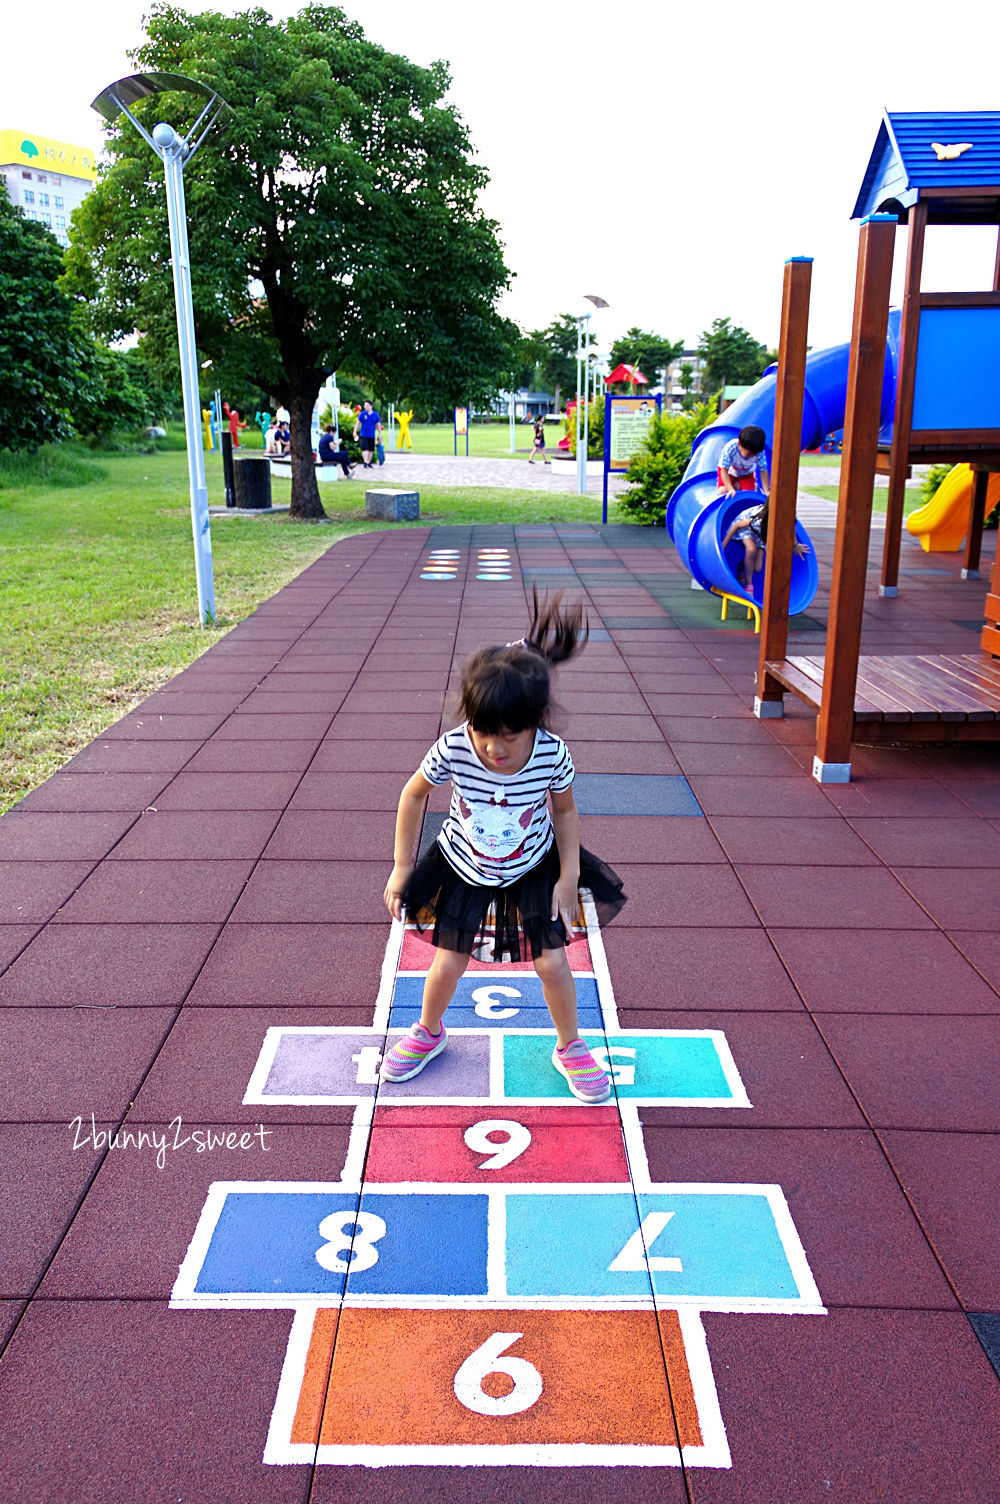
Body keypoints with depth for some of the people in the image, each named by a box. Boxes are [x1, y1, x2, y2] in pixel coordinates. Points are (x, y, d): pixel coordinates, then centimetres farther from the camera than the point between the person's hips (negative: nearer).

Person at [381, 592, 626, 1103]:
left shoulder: (552, 754, -29)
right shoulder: (453, 748, -30)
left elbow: (566, 812, -8)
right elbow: (413, 794, -10)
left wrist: (569, 876, -11)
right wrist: (401, 867, -7)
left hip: (533, 866, 0)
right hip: (464, 866, 0)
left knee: (552, 962, 0)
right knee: (448, 962, 7)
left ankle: (569, 1047, 28)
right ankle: (428, 1032, 39)